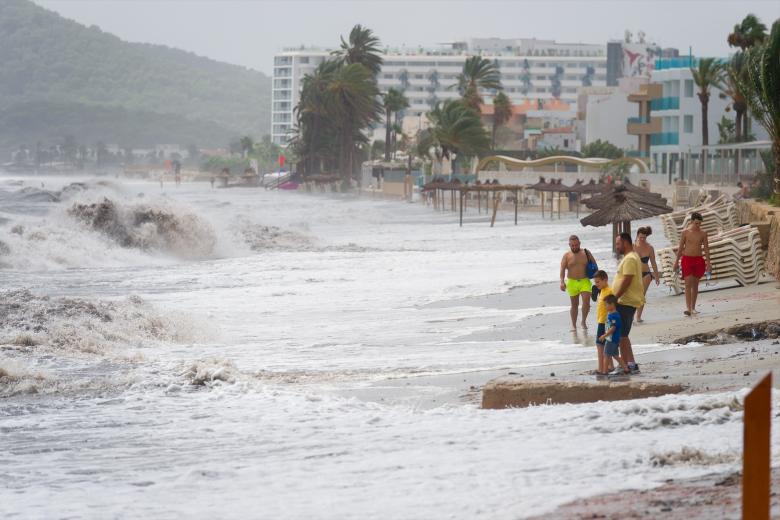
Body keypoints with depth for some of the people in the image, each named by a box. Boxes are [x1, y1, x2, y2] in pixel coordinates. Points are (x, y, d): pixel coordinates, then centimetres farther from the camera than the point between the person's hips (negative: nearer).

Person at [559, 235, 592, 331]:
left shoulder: (585, 253, 2)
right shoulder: (566, 256, -1)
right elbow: (562, 269, -10)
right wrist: (562, 282, -24)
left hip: (585, 281, 0)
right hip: (572, 282, 0)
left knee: (586, 302, -15)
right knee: (574, 305, 9)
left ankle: (584, 321, 5)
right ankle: (573, 325, 20)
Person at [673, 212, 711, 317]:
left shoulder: (703, 233, 4)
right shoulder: (686, 232, -2)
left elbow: (706, 248, 6)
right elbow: (680, 248, 3)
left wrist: (708, 263, 1)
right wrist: (676, 262, 2)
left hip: (698, 260, 3)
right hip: (687, 259, -3)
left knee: (695, 284, 7)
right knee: (688, 283, -13)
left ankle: (693, 308, 14)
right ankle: (688, 308, -19)